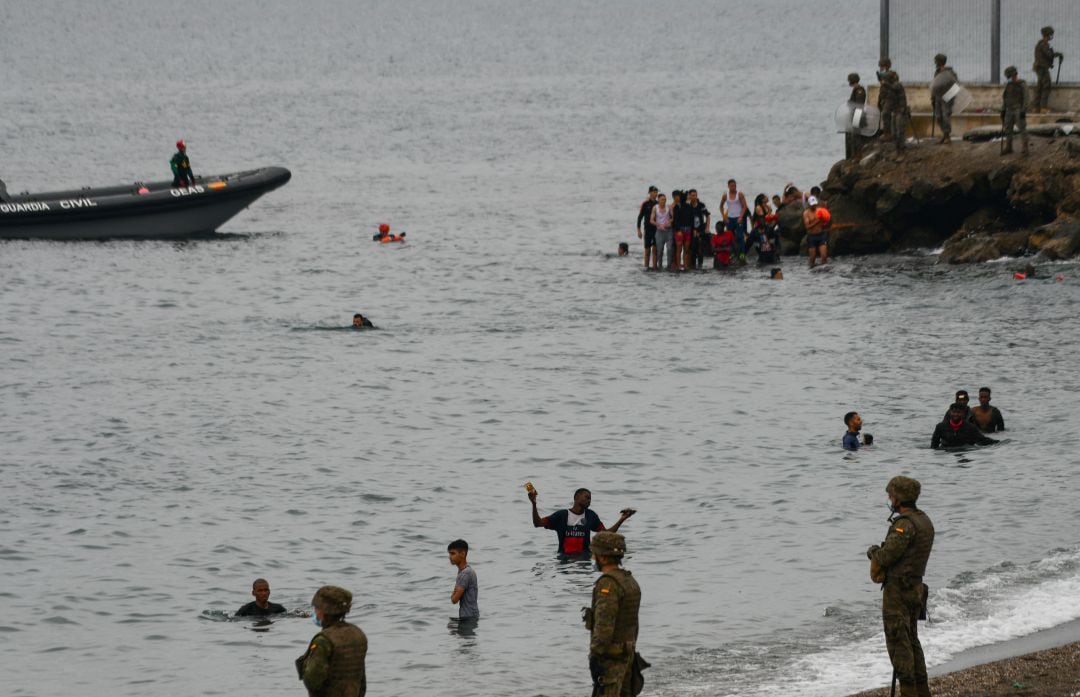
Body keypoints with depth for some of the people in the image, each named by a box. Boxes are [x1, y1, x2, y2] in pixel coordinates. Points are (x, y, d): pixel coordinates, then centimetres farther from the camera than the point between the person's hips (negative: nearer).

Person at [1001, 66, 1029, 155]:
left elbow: (1025, 99, -10)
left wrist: (1023, 111, -16)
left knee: (1022, 128, -9)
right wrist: (1003, 110, 13)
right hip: (1009, 110, 6)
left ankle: (1024, 148, -9)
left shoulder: (1022, 85, -7)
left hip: (1019, 110, -6)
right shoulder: (1008, 85, 11)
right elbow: (1004, 98, 18)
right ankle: (1008, 147, 13)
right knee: (1007, 129, 5)